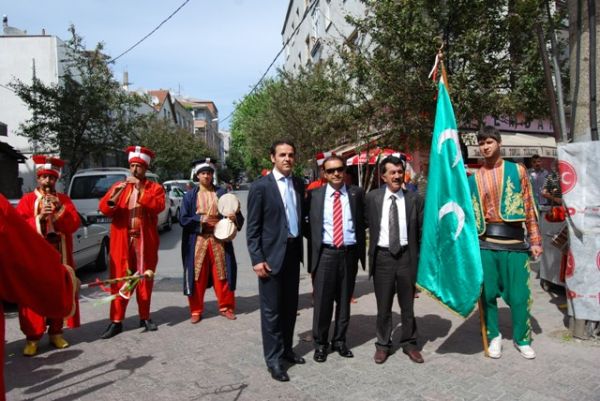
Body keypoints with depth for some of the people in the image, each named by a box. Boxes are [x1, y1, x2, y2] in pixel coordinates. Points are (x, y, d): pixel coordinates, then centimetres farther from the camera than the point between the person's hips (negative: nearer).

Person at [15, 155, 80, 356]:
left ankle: (56, 332, 17)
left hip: (60, 256, 2)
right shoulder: (27, 200, 4)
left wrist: (59, 209, -13)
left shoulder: (64, 199, 11)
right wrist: (40, 217, -20)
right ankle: (33, 337, 6)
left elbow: (74, 224, 0)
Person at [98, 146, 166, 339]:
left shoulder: (155, 187, 5)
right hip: (122, 241, 1)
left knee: (145, 279, 7)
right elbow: (104, 209, -1)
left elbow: (158, 206, -14)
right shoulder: (118, 186, 10)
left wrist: (141, 189, -19)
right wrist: (115, 194, -18)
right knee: (119, 279, 0)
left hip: (145, 241, -1)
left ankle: (145, 317, 19)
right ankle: (116, 321, 4)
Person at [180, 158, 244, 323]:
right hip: (198, 241, 0)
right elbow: (183, 219, -1)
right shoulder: (190, 195, 5)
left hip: (219, 240, 1)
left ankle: (225, 307, 21)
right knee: (197, 276, 3)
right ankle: (196, 311, 15)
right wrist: (200, 220, -16)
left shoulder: (222, 193, 5)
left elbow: (237, 215, 3)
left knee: (222, 274, 6)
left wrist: (234, 217, -20)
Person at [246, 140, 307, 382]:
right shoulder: (261, 186, -8)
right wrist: (257, 259, -14)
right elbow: (252, 227, -9)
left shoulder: (299, 185, 8)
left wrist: (302, 248, 10)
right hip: (272, 254, -6)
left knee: (290, 306, 15)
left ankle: (286, 349, 31)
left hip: (293, 252, 6)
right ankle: (273, 359, 14)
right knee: (271, 309, 2)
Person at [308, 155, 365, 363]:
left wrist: (360, 252, -2)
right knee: (322, 301, 5)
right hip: (325, 253, -1)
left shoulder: (356, 193, 3)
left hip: (349, 253, 1)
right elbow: (312, 226, 1)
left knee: (344, 300, 13)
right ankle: (320, 343, 23)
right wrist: (312, 255, -5)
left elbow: (362, 222, 4)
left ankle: (339, 341, 30)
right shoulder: (316, 195, 1)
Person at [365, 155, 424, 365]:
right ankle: (383, 344, 27)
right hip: (382, 255, 0)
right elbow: (367, 225, 6)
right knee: (383, 304, 10)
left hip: (406, 255, 1)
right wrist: (370, 254, 4)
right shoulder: (372, 198, -1)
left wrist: (422, 258, 0)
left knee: (407, 304, 13)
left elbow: (422, 230, 2)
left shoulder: (414, 199, -1)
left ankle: (409, 343, 31)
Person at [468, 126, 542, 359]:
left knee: (519, 293, 4)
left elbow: (529, 206, 4)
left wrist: (535, 240, 1)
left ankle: (522, 338, 25)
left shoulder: (517, 170, 5)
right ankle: (494, 336, 25)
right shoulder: (474, 178, 8)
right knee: (488, 293, 6)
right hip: (485, 243, 1)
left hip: (514, 241, -1)